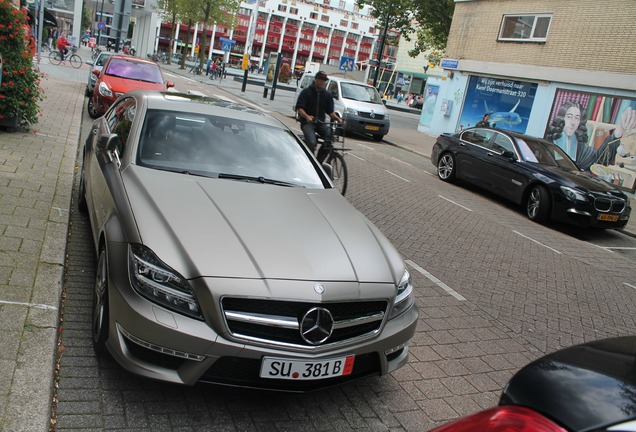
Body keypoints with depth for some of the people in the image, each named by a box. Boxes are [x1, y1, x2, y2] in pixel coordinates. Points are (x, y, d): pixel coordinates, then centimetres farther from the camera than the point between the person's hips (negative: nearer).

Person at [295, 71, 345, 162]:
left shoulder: (327, 95, 13)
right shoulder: (306, 92, 0)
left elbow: (330, 111, 13)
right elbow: (299, 108, -8)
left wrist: (338, 119, -7)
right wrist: (307, 116, -29)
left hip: (320, 123, 4)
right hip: (307, 122, -4)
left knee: (330, 139, -20)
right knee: (311, 142, -28)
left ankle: (318, 162, -5)